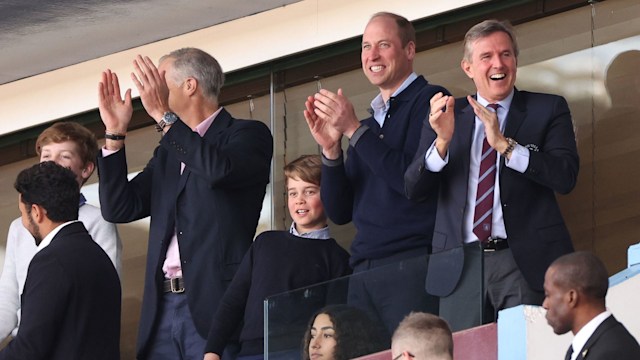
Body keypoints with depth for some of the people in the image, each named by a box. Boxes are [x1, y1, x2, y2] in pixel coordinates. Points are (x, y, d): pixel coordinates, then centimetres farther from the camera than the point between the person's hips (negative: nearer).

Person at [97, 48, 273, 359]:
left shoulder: (248, 135, 2)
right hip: (163, 307, 6)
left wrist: (163, 115, -18)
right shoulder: (168, 152, 22)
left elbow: (218, 169, -20)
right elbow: (119, 209, 14)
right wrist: (115, 132, 8)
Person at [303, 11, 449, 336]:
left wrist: (354, 130, -11)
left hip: (413, 269, -7)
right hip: (364, 273, 7)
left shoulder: (429, 100, 0)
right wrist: (330, 149, 1)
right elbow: (339, 212, 16)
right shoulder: (369, 124, 21)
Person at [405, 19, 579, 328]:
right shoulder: (447, 115, 13)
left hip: (525, 266, -2)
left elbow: (566, 176, -7)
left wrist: (504, 145, -15)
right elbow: (413, 189, 6)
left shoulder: (547, 109, 8)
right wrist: (442, 141, -11)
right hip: (460, 267, 2)